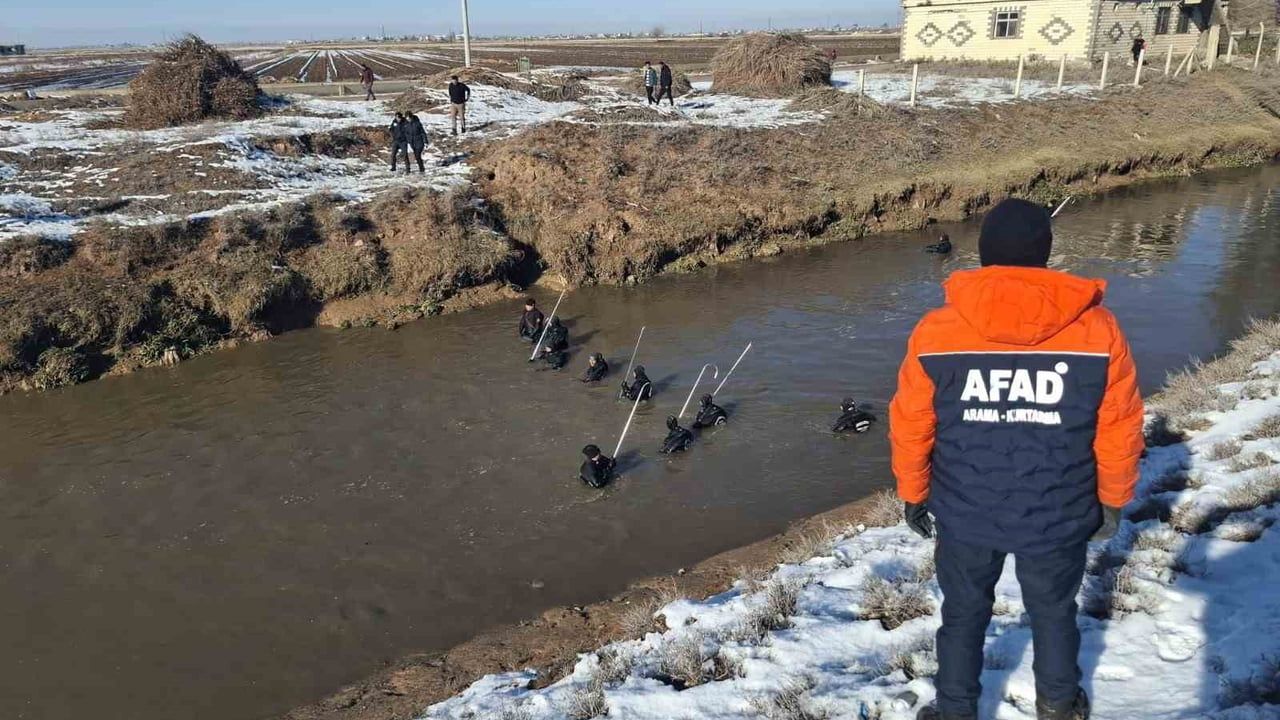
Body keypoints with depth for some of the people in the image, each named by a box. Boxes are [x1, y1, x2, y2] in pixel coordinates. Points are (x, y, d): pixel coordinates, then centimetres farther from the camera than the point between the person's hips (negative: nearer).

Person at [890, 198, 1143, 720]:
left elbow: (910, 428, -7)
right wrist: (1113, 500, 10)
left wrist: (913, 494, 9)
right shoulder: (1098, 329, -14)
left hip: (964, 515, 0)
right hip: (1058, 518, 1)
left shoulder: (936, 332, -14)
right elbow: (1120, 431, -6)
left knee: (964, 615, 21)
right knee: (1053, 609, 25)